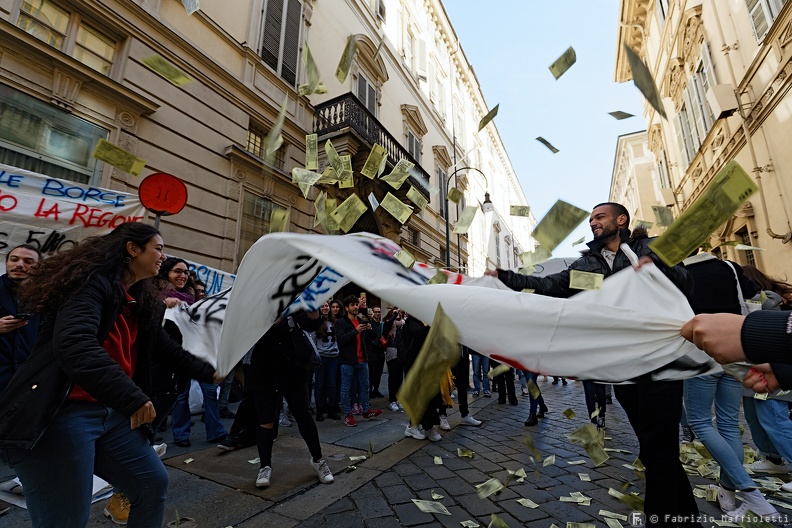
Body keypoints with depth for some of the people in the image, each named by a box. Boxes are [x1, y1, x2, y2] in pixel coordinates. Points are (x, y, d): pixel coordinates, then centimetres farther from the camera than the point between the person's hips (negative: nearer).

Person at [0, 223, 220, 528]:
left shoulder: (140, 301, 13)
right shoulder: (94, 282, -15)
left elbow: (168, 349, 19)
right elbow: (74, 345, -31)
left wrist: (209, 373, 17)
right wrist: (132, 397, -34)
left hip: (110, 413, 9)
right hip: (61, 414, -9)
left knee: (154, 483, 12)